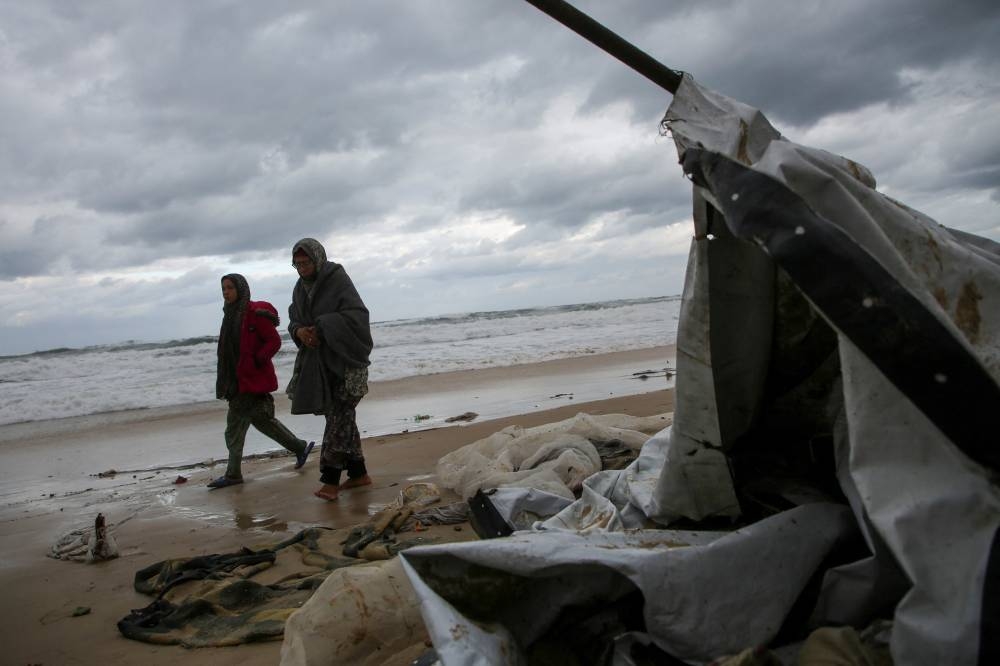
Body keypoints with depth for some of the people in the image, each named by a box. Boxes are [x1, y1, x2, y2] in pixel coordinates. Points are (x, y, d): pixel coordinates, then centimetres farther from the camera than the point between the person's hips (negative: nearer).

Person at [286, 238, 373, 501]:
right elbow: (294, 320, 14)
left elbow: (357, 314, -21)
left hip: (346, 360, -7)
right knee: (343, 417, 11)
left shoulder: (338, 280, -12)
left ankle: (330, 480, -9)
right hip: (320, 362, 7)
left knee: (338, 417, -9)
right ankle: (358, 473, 19)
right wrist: (299, 331, -10)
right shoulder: (300, 288, 10)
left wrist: (321, 328, -24)